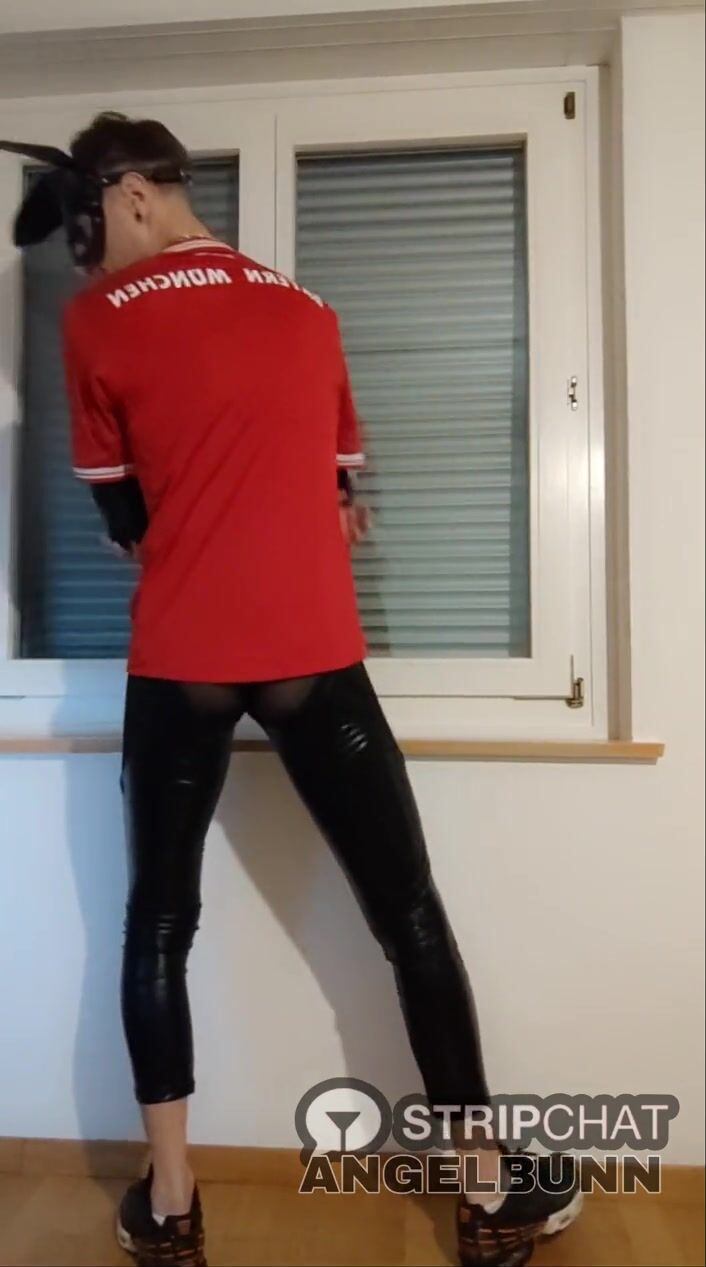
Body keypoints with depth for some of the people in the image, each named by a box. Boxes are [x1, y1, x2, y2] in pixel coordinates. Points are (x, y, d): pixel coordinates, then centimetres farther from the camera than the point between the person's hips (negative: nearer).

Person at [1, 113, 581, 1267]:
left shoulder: (97, 320, 3)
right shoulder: (307, 311, 12)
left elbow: (122, 516, 9)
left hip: (177, 664, -1)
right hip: (315, 656, 2)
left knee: (159, 920, 16)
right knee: (410, 916, 10)